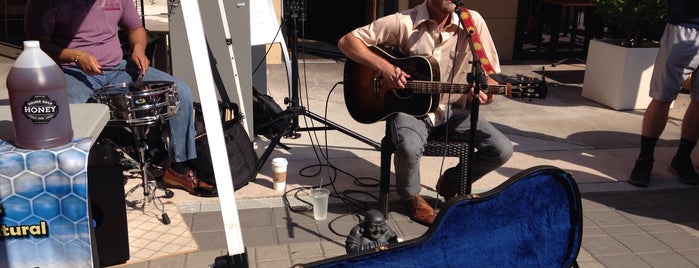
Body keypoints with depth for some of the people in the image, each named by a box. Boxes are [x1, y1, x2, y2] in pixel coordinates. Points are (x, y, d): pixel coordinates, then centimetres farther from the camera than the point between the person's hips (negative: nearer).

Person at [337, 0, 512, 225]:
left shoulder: (473, 22, -4)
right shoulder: (403, 23, -11)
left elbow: (490, 74, 2)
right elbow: (347, 41, -9)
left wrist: (483, 92, -22)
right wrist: (383, 66, -23)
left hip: (453, 110, 3)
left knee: (502, 149, -15)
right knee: (409, 147, -35)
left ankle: (452, 183, 17)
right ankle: (410, 196, 3)